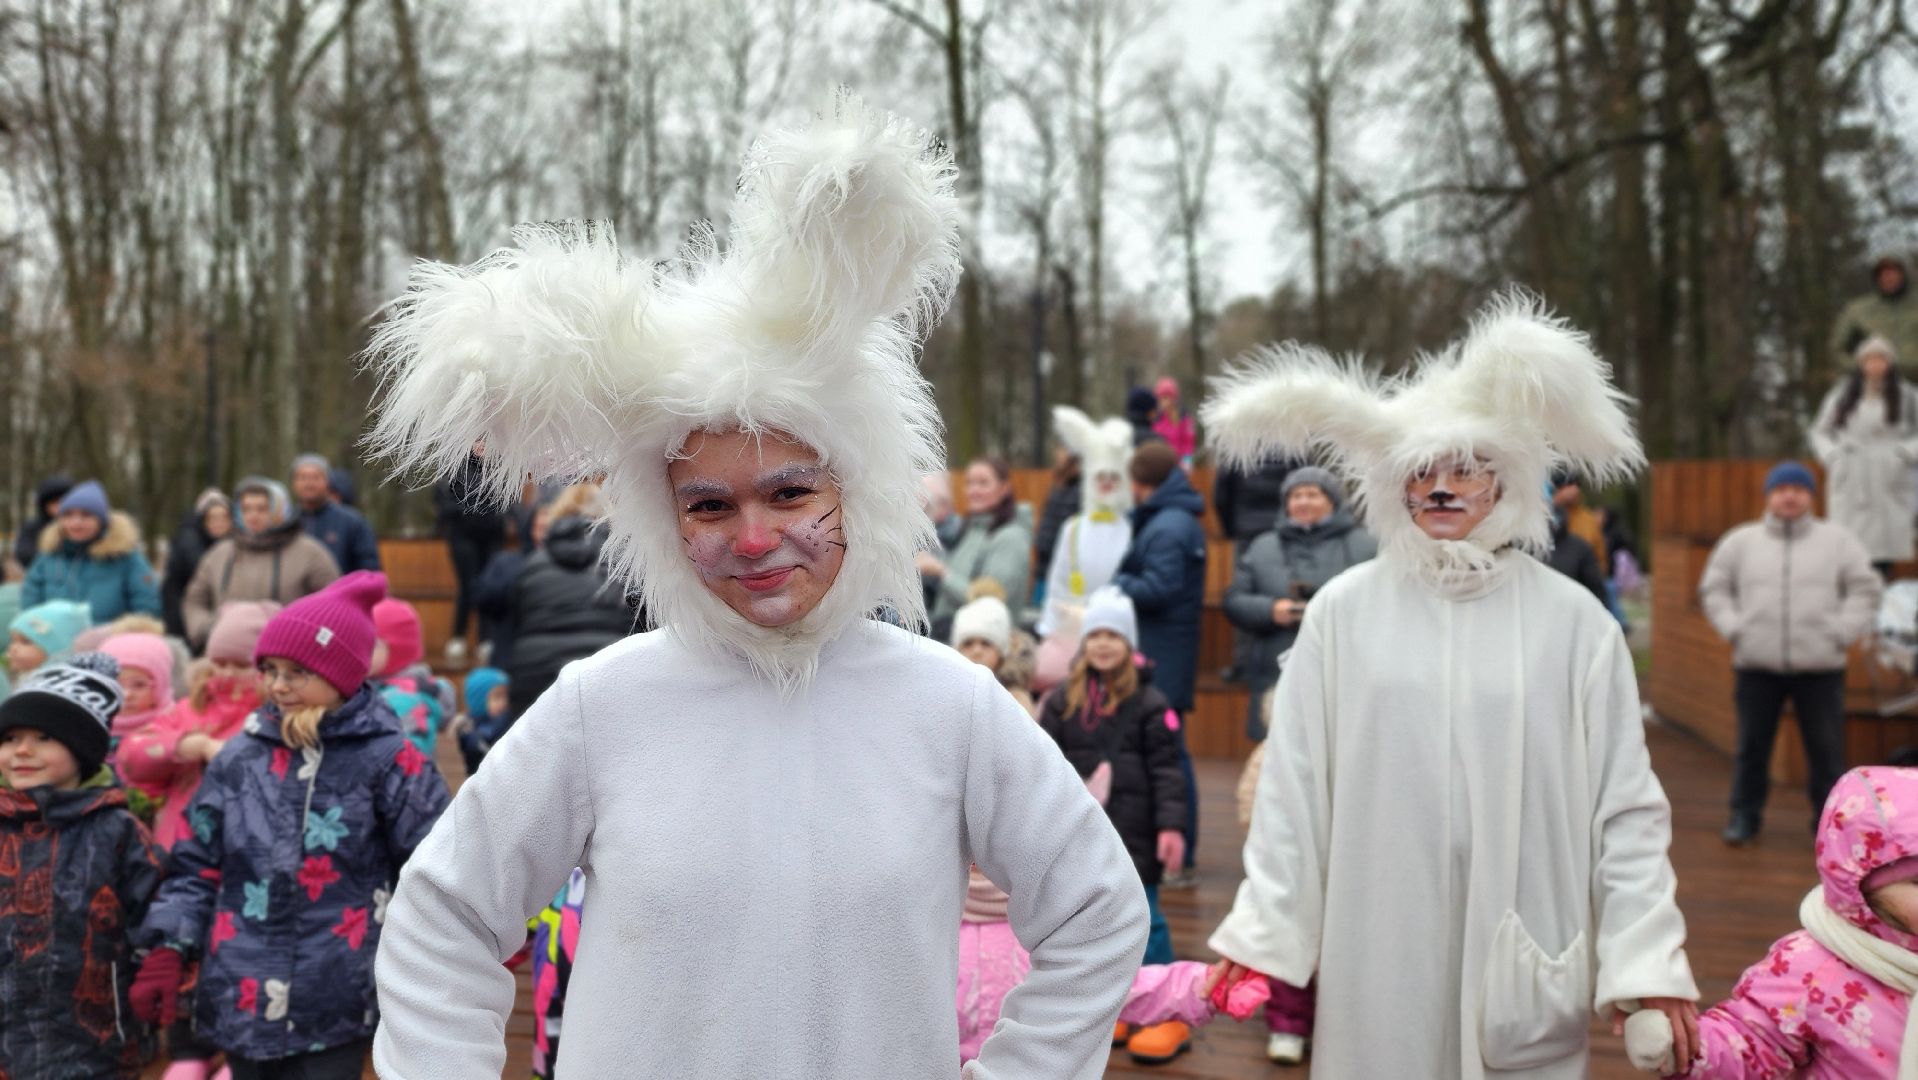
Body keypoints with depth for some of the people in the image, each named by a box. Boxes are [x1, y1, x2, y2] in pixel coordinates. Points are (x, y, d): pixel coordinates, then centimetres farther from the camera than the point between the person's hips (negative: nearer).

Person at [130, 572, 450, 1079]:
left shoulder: (387, 760, -5)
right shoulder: (240, 758, 7)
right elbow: (196, 866, 13)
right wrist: (167, 952, 3)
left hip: (337, 1008, -4)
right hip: (242, 999, 4)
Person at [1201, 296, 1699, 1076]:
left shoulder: (1572, 620, 0)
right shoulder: (1344, 611, -1)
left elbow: (1626, 805, 0)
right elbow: (1293, 792, 0)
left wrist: (1649, 960, -5)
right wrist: (1261, 935, -1)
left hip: (1521, 964, 0)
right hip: (1381, 959, 0)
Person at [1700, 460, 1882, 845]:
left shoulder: (1837, 540, 6)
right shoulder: (1741, 541, 7)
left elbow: (1866, 589, 6)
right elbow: (1714, 589, 11)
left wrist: (1841, 632, -4)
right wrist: (1734, 628, -2)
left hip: (1820, 666, 0)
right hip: (1757, 665, 1)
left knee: (1826, 749, 3)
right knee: (1751, 745, 6)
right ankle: (1745, 815, 17)